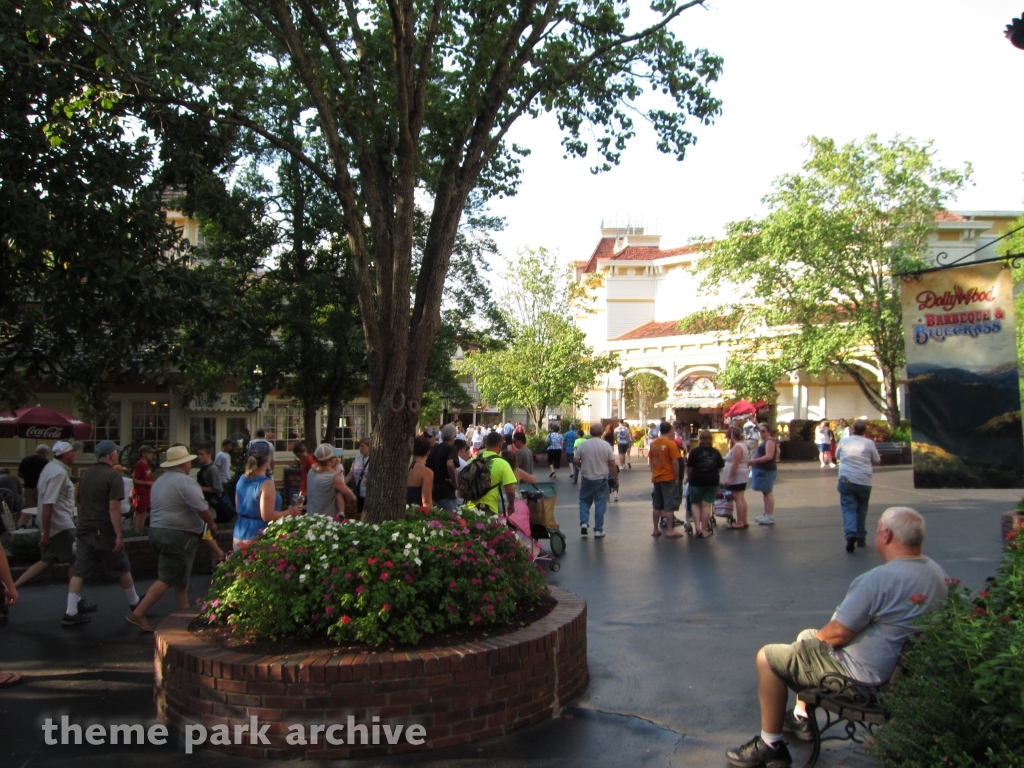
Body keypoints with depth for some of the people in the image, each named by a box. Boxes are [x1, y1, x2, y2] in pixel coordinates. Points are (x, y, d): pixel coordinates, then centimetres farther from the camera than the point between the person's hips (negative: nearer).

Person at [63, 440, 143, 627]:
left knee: (79, 572, 6)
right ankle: (135, 604, 24)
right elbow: (113, 507, -20)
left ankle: (71, 613, 2)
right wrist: (118, 535, -18)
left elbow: (80, 504, 18)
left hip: (85, 530, 6)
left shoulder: (86, 474, 10)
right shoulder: (113, 475, -14)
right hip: (104, 532, -6)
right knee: (123, 570, 10)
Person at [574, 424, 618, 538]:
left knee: (584, 501, 17)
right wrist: (616, 476, 5)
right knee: (600, 504, 6)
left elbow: (575, 461, -4)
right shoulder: (606, 445, -6)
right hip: (602, 479, -1)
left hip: (586, 478, 1)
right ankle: (598, 530, 8)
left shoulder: (583, 445, -5)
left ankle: (584, 522, 2)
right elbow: (612, 464, -6)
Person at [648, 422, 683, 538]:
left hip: (656, 478, 6)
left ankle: (656, 530, 17)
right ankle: (670, 531, 3)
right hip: (668, 478, -5)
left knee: (657, 505, 12)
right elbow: (675, 462, -15)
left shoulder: (653, 444, 5)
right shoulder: (671, 443, -13)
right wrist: (677, 477, -7)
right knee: (669, 505, 0)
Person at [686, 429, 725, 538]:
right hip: (712, 481, 2)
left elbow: (689, 468, -6)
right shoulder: (716, 452, 2)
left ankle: (698, 527, -2)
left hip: (697, 481, -2)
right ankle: (704, 530, 8)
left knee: (695, 504, 12)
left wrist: (689, 477, 13)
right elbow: (719, 468, 8)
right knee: (706, 505, 5)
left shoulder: (694, 451, -8)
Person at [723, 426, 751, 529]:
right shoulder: (744, 445, 12)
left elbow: (735, 464, -23)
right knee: (742, 498, 13)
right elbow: (747, 462, 18)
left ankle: (739, 523, -6)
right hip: (742, 476, 10)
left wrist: (729, 477, -22)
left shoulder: (737, 447, -19)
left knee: (738, 499, -8)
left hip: (736, 476, -10)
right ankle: (744, 521, 17)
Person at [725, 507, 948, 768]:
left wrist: (818, 636, -1)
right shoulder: (936, 572, -1)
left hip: (866, 674, -10)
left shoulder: (879, 579, -29)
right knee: (807, 638, 28)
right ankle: (801, 718, 37)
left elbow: (839, 632, -25)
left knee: (768, 657, -1)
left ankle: (770, 745, 7)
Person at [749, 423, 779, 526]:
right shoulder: (764, 441, 18)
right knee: (765, 492, 14)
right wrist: (754, 462, 13)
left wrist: (754, 460, -25)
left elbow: (769, 456, -24)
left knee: (768, 492, -8)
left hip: (767, 470, -11)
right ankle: (766, 514, 21)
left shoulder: (770, 441, -14)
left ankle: (770, 517, -7)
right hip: (763, 470, 11)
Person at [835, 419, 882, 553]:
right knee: (861, 510, 15)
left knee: (848, 508, -1)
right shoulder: (869, 443, 0)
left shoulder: (844, 441, 4)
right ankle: (861, 538, 22)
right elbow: (877, 461, 9)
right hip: (864, 481, 0)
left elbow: (837, 456, 19)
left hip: (846, 480, 0)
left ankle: (851, 534, -23)